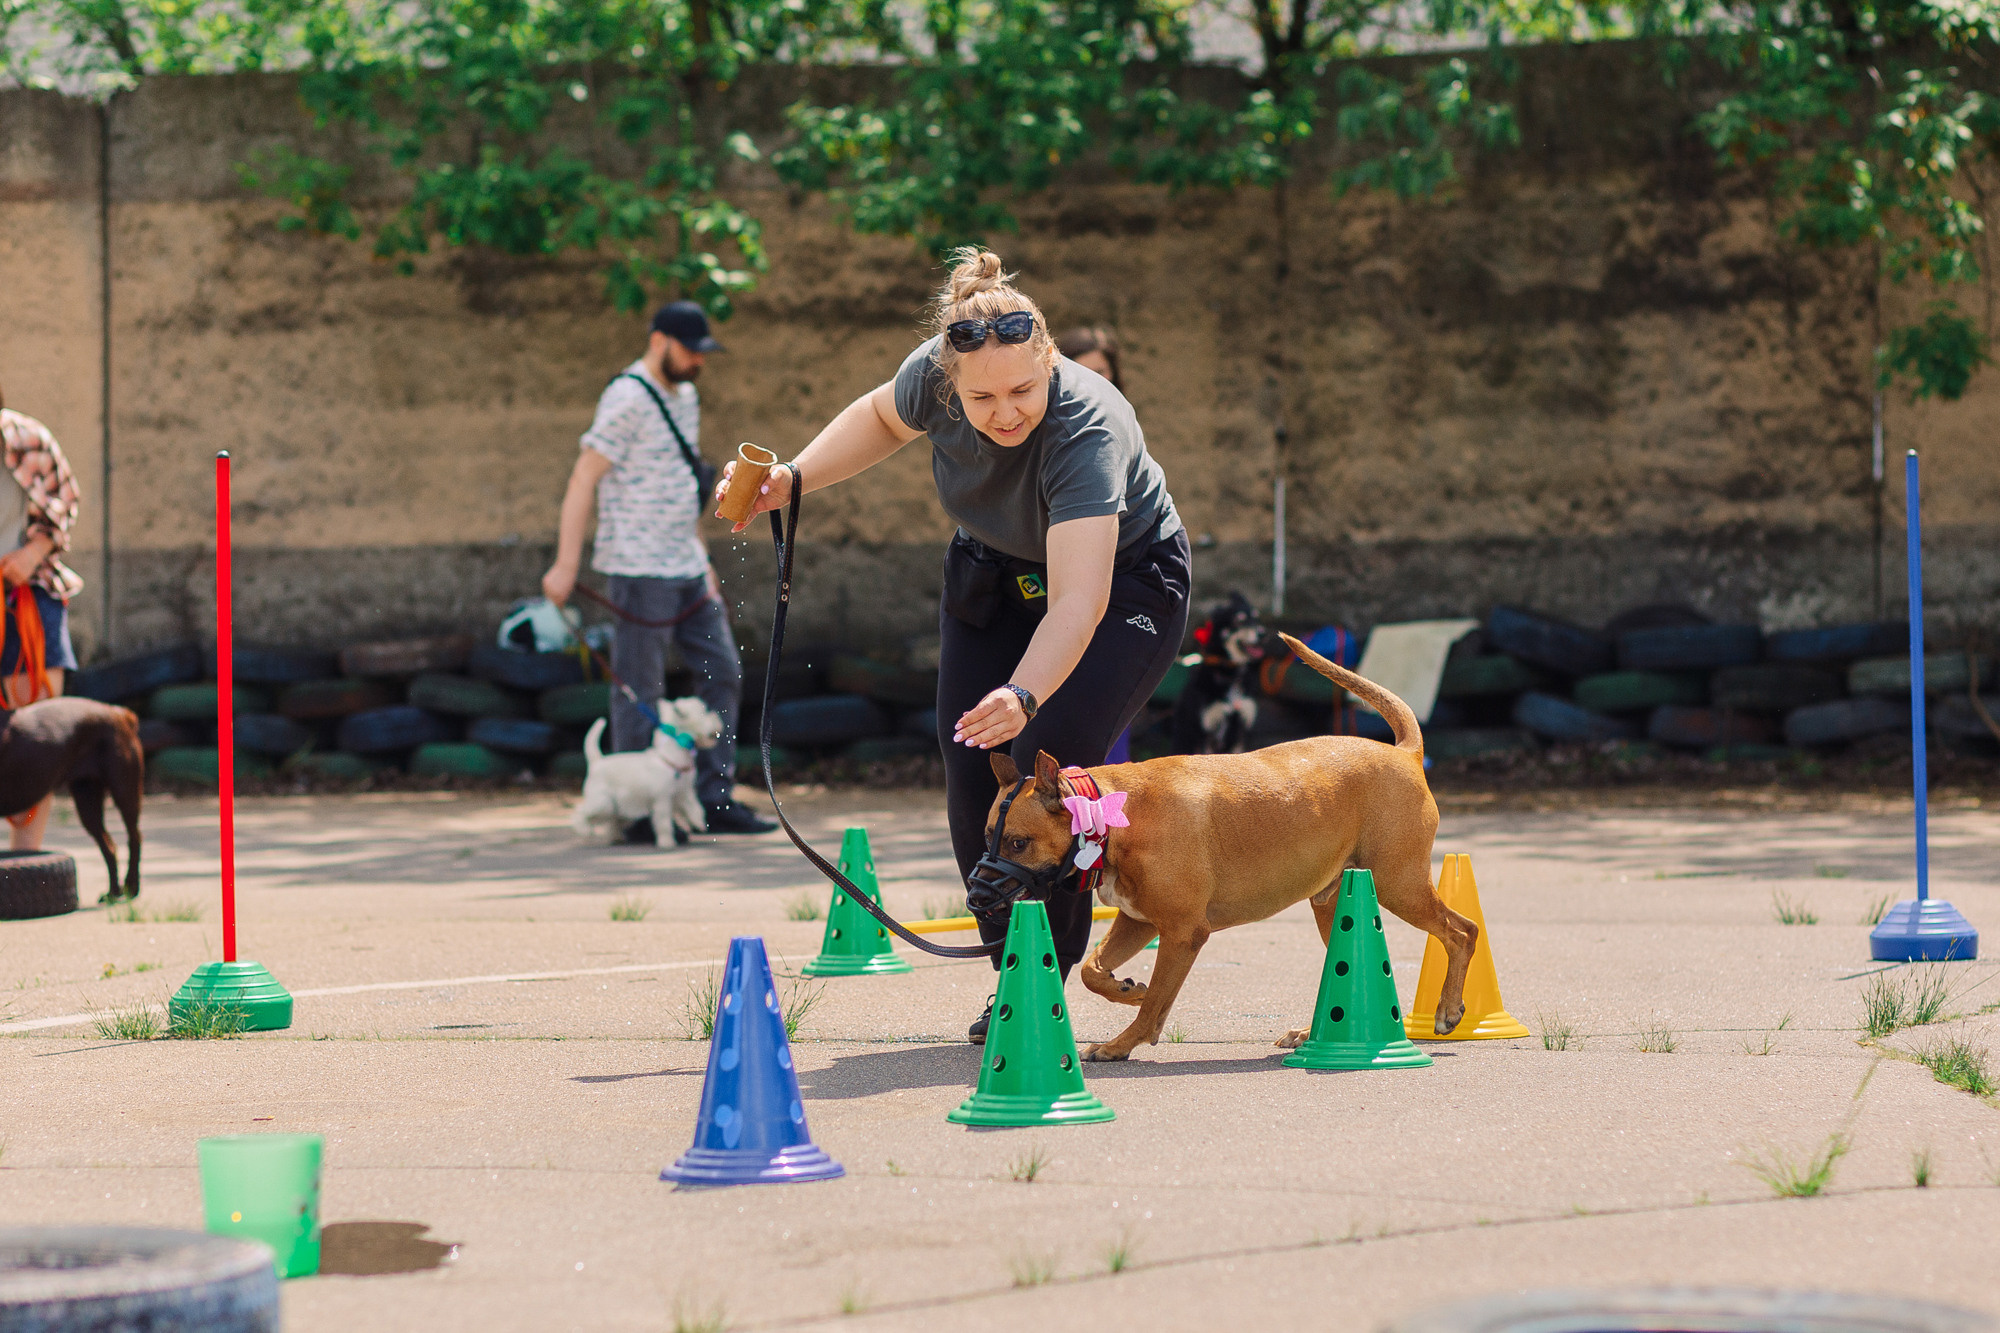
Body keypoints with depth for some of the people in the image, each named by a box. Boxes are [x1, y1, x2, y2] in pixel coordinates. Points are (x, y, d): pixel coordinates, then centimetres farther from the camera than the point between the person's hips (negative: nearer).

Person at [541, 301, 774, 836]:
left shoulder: (684, 396, 16)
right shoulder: (627, 399, -13)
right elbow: (583, 478, -16)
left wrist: (701, 558, 22)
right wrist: (565, 564, -21)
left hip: (686, 569, 9)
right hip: (640, 569, -9)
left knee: (722, 672, 8)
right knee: (640, 690, -4)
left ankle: (716, 798, 12)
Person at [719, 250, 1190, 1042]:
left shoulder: (1086, 429, -40)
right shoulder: (932, 376, -23)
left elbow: (1078, 600, -49)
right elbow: (885, 418, 5)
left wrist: (1025, 695, -64)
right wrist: (794, 480, -7)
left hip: (1124, 580, -5)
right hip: (996, 575, 5)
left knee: (1047, 764, -21)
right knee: (973, 775, -4)